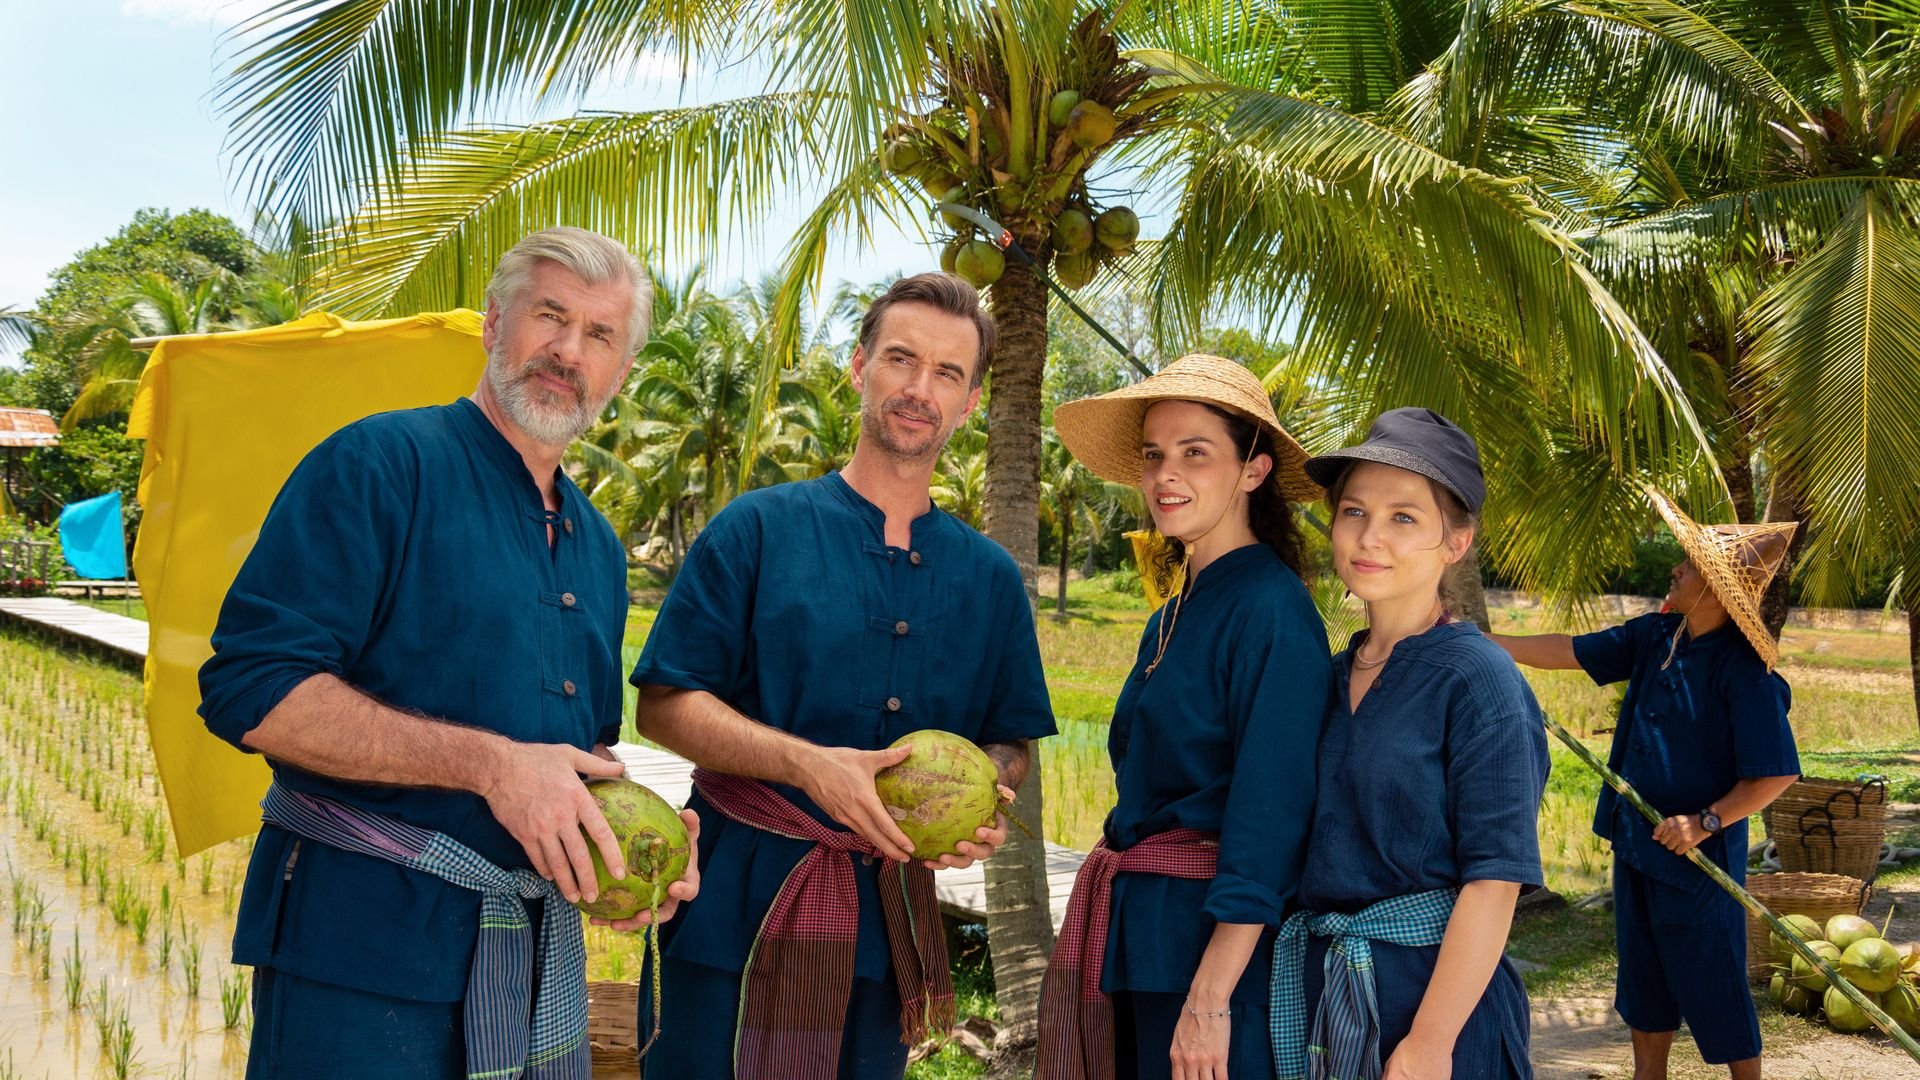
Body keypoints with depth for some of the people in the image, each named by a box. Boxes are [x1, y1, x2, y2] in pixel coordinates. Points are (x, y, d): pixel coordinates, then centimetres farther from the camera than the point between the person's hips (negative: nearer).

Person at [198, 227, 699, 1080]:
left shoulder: (598, 547, 14)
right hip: (362, 942, -7)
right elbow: (250, 688, -19)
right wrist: (487, 762, -23)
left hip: (540, 955, 7)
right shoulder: (382, 464, -9)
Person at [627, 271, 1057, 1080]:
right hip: (742, 907, -3)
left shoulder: (989, 577, 8)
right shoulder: (759, 529, -2)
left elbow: (1010, 745, 14)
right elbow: (665, 707, -6)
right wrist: (809, 765, -19)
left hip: (891, 922, 3)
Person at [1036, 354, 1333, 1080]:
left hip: (1214, 942, -8)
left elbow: (1268, 820, -20)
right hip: (1140, 937, 8)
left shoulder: (1270, 612, -15)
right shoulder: (1171, 617, 11)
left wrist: (1209, 1000, -21)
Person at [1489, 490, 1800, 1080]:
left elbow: (1777, 773, -20)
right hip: (1637, 840, 8)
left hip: (1696, 854, -8)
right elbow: (1570, 651, 4)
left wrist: (1706, 822, -25)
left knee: (1710, 982, 3)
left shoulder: (1743, 671, -20)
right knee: (1644, 975, 19)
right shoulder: (1654, 637, 1)